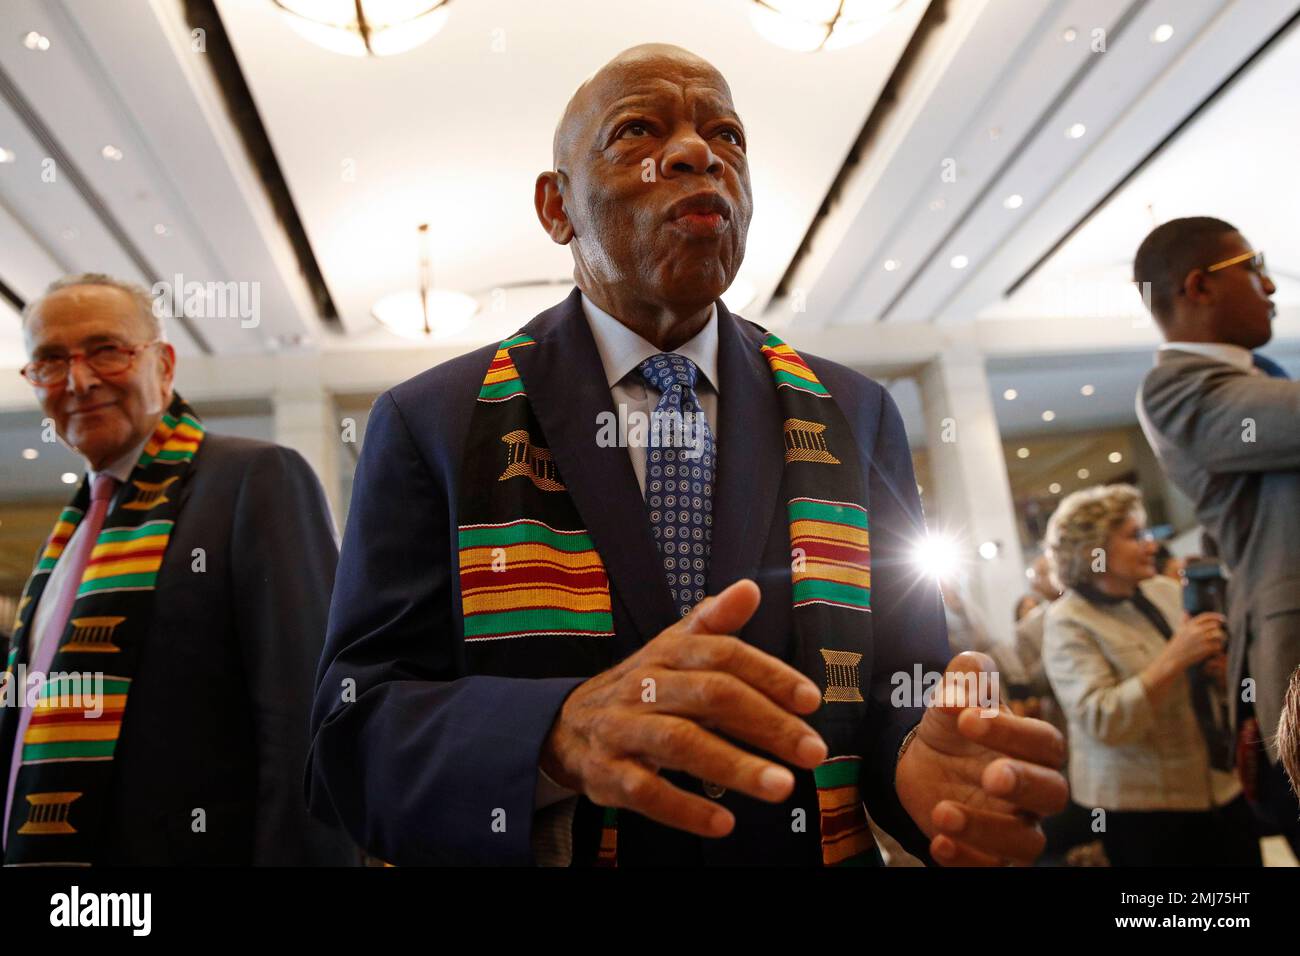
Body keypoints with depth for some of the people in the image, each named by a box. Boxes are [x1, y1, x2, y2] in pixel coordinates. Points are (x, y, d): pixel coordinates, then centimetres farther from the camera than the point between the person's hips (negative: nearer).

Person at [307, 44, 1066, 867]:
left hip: (820, 846, 3)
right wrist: (560, 734, -34)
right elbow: (351, 735, -15)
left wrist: (928, 764, -26)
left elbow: (899, 695, -4)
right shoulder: (433, 424, -10)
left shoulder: (857, 418, -4)